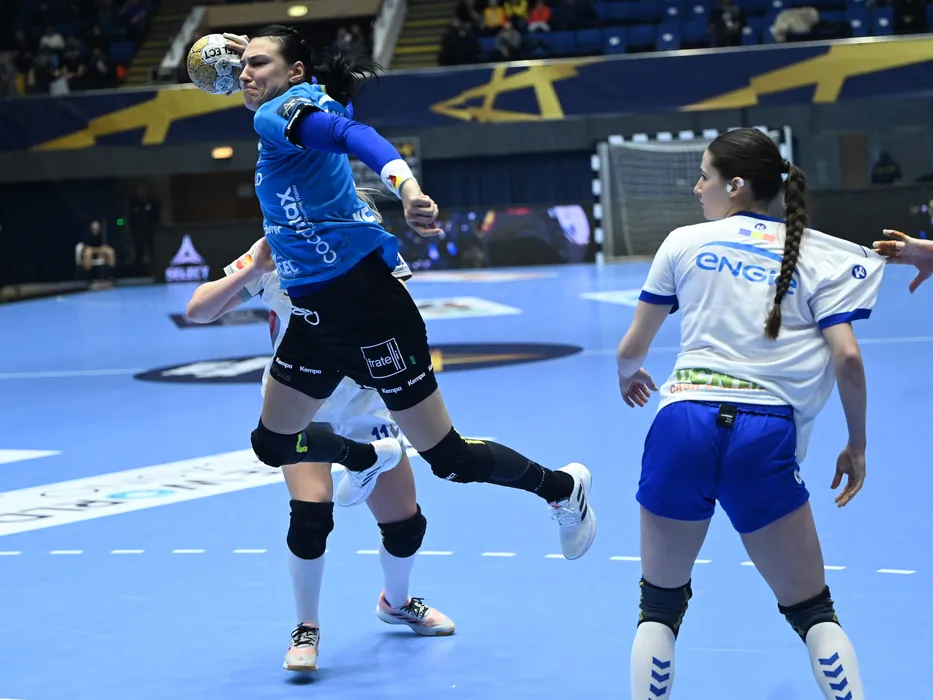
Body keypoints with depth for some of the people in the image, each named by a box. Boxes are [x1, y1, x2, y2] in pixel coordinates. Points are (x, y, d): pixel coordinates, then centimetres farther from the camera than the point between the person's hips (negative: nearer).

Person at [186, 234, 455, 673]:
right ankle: (306, 629, -4)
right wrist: (250, 272, -32)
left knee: (406, 522, 6)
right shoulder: (272, 255, -14)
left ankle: (396, 603, 39)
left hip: (364, 402, 2)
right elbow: (197, 312, -18)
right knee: (311, 510, -24)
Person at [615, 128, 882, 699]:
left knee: (660, 605, 17)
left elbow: (632, 350, 16)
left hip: (683, 423, 0)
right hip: (766, 437, 0)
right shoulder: (821, 257, 11)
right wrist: (857, 446, 12)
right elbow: (847, 358, -1)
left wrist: (628, 375, 39)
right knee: (813, 613, 13)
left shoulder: (685, 242, 11)